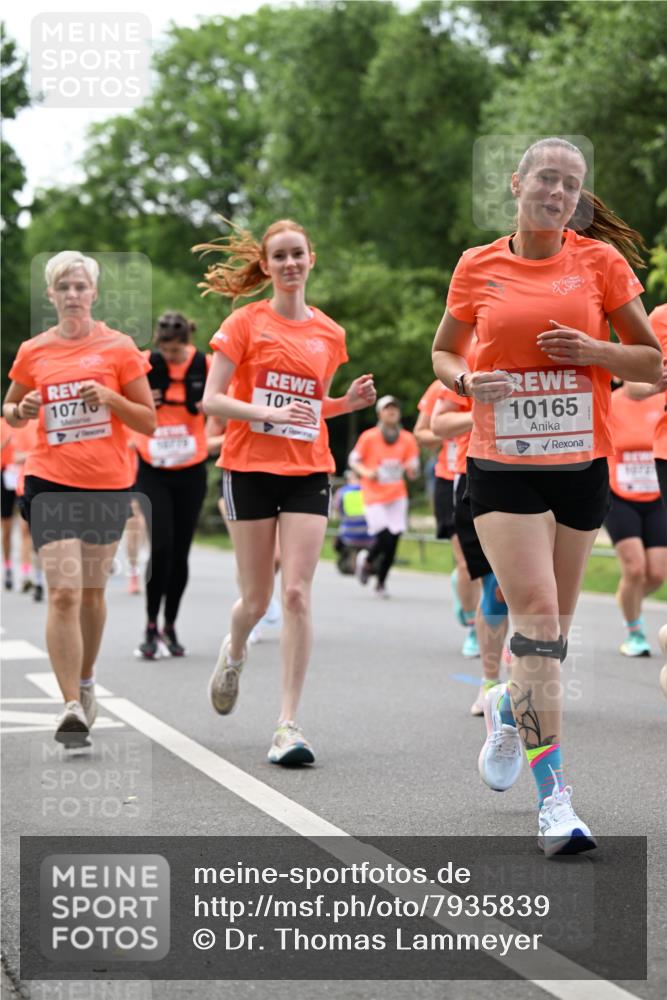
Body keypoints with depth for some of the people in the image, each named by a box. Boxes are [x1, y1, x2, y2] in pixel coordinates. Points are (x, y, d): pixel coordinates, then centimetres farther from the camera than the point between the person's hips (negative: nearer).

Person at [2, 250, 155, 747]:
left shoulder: (119, 347, 1)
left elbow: (149, 422, 2)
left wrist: (110, 398, -15)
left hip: (109, 482, 1)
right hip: (51, 482, -1)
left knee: (92, 591, 12)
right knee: (63, 593, -13)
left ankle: (86, 682, 34)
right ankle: (72, 706, -15)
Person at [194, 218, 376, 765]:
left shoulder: (329, 333, 10)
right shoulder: (246, 323, -1)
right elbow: (211, 400, -5)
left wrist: (349, 401, 1)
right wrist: (270, 414, -20)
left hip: (308, 472, 2)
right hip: (250, 468, -2)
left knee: (297, 594, -10)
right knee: (257, 598, 5)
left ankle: (288, 724, -9)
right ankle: (234, 652, 42)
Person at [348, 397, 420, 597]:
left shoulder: (408, 439, 4)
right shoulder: (369, 437, -3)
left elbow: (413, 473, 7)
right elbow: (353, 460, 4)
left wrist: (413, 469, -17)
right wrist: (366, 472, -15)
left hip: (397, 496, 3)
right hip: (373, 496, -3)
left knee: (393, 542, -2)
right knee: (384, 539, -15)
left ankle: (381, 582, 17)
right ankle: (366, 560, 19)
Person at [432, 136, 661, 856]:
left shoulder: (601, 260, 2)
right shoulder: (477, 268, 2)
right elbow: (443, 351, 17)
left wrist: (593, 351, -14)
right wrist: (465, 381, -6)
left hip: (582, 464, 2)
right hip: (501, 466, -2)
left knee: (553, 623, 12)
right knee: (536, 613, -15)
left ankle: (508, 709, 45)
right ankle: (553, 796, -16)